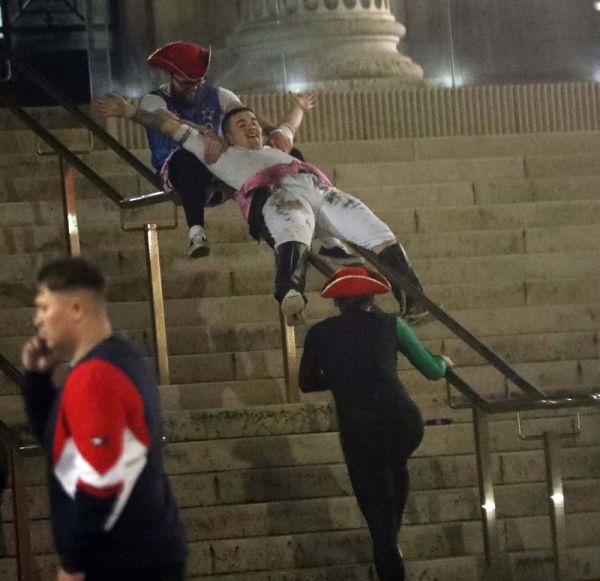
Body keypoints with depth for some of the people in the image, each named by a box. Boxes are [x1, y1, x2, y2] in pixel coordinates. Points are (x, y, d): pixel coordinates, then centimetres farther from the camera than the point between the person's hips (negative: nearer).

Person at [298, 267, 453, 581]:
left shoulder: (319, 333, 11)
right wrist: (443, 361, 39)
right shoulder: (389, 324, 10)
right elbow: (431, 370, 15)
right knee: (395, 466, 36)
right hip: (404, 423, 1)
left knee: (377, 512, 11)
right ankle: (392, 539, 36)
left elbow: (307, 383, 25)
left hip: (359, 433, -1)